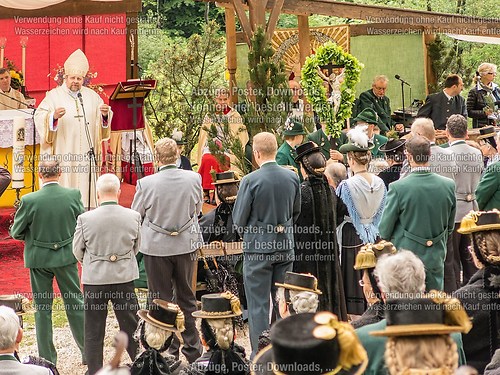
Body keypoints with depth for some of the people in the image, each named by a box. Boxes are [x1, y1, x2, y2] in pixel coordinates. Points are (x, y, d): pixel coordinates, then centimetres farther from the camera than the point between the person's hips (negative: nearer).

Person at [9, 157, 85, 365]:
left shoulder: (29, 200, -19)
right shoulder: (73, 196, -13)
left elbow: (15, 232, -7)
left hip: (39, 258, -2)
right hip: (66, 255, 2)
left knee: (42, 308, 11)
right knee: (75, 303, 15)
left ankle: (47, 358, 16)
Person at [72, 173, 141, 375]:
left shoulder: (85, 219, -13)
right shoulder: (133, 217, -9)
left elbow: (78, 251, 0)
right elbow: (136, 247, 5)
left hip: (94, 280, -1)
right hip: (124, 278, 1)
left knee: (94, 331, 10)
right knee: (131, 327, 14)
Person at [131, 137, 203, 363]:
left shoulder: (146, 184, -18)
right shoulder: (193, 179, -10)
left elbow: (136, 215, -5)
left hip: (156, 247, -3)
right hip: (186, 245, 3)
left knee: (162, 300, 9)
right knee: (186, 297, 16)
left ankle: (168, 352, 13)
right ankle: (192, 349, 22)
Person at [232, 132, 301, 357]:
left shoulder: (250, 181, -16)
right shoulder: (292, 178, -1)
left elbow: (238, 219, -9)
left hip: (258, 247, -5)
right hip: (285, 246, 5)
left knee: (258, 305, 1)